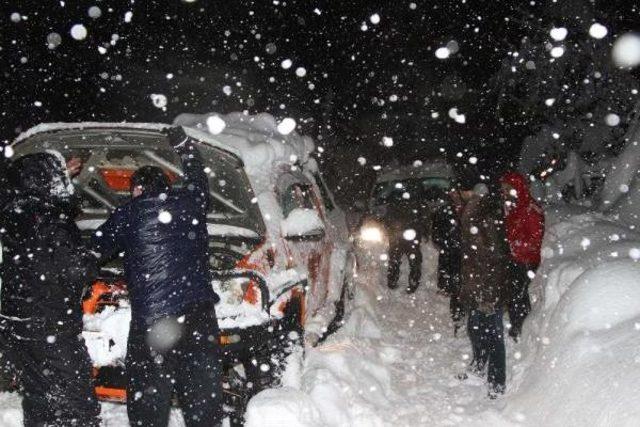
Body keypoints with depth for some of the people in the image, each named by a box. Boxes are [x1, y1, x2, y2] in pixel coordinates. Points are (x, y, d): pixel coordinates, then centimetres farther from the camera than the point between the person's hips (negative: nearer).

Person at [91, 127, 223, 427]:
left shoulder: (129, 214, 2)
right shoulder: (189, 202, 9)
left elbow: (98, 248, 15)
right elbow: (199, 180, 32)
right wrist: (183, 144, 44)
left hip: (150, 318, -3)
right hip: (198, 312, 3)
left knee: (149, 392, 7)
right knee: (202, 385, 10)